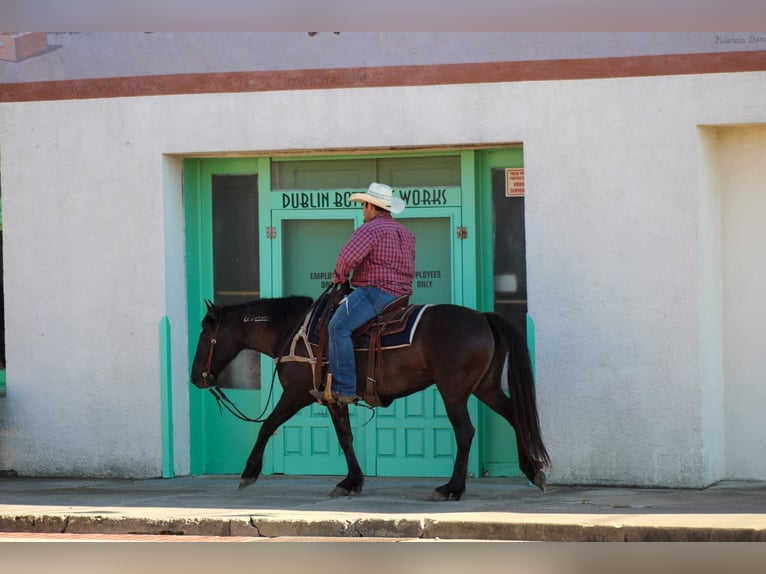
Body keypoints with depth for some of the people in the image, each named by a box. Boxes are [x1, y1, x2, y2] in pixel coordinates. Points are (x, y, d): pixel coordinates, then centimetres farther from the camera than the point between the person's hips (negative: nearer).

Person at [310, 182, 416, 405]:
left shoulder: (370, 229, -9)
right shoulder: (406, 234, 23)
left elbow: (348, 257, -21)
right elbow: (409, 269, 33)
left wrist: (339, 276, -2)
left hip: (375, 291, -11)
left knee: (338, 326, -17)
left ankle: (344, 389, -27)